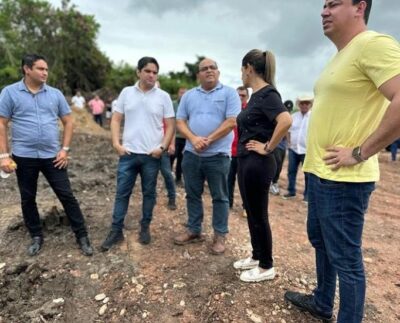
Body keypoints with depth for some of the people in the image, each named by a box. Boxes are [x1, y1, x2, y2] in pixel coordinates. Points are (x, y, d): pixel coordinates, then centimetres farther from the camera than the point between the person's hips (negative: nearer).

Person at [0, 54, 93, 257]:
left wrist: (65, 149, -1)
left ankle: (82, 237, 12)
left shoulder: (55, 94, 4)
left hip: (52, 156, 1)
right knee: (27, 199, 11)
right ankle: (36, 237, 30)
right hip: (24, 157, 0)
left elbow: (68, 122, 7)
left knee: (67, 196, 2)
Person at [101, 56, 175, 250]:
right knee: (122, 193, 6)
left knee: (149, 193, 11)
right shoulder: (126, 93, 5)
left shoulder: (163, 96, 1)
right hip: (128, 153, 1)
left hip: (152, 155, -1)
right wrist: (116, 143, -5)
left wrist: (162, 147, -11)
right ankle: (116, 231, 18)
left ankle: (145, 228, 27)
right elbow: (116, 119, 6)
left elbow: (170, 126, 1)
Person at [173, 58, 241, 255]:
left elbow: (232, 122, -10)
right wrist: (193, 139, -12)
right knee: (192, 194, 13)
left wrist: (208, 140, -15)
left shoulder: (229, 93, 0)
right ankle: (193, 230, 28)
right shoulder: (188, 96, 12)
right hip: (191, 154, 4)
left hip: (218, 155, -4)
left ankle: (220, 235, 18)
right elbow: (180, 122, 7)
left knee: (219, 197, 5)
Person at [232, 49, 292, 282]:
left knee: (259, 215, 3)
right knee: (251, 212, 18)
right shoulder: (256, 95, 13)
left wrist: (268, 148, -22)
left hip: (258, 164, -10)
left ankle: (267, 267, 21)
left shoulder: (267, 94, -15)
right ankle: (257, 257, 34)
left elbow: (286, 121, -32)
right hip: (246, 162, 10)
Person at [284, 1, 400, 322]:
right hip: (319, 172, 10)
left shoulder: (373, 44, -13)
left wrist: (360, 153, -21)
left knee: (345, 258, 3)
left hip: (343, 179, -10)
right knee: (319, 240, 22)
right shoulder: (340, 57, 17)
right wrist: (316, 165, 15)